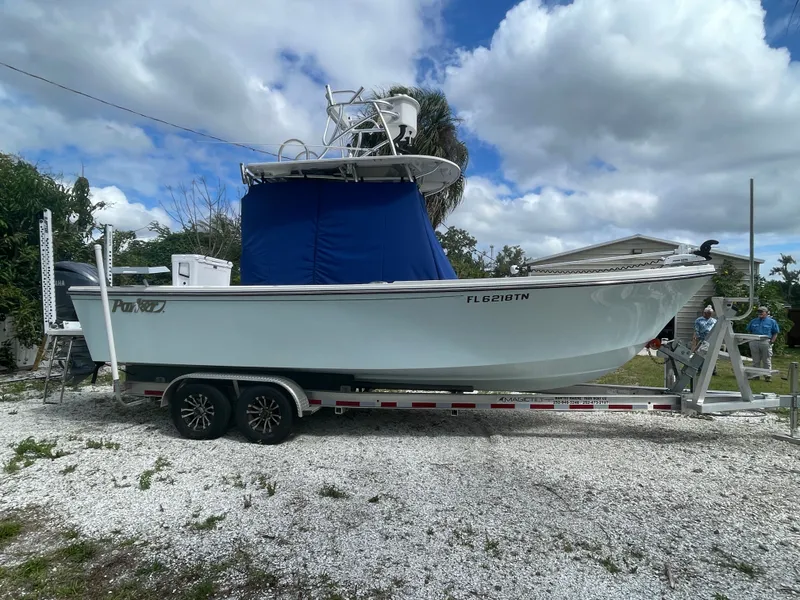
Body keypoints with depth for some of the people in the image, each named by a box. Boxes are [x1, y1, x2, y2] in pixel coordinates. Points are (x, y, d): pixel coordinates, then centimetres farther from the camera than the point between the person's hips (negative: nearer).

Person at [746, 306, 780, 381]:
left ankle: (767, 376, 5)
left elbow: (775, 333, 5)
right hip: (754, 342, 3)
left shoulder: (772, 321, 6)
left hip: (766, 342, -3)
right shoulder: (753, 321, 14)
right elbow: (749, 331, 18)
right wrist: (750, 339, 4)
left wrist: (772, 341, -7)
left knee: (767, 361, 1)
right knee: (756, 361, 9)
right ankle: (755, 375, 16)